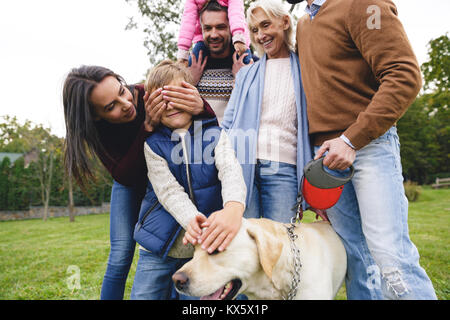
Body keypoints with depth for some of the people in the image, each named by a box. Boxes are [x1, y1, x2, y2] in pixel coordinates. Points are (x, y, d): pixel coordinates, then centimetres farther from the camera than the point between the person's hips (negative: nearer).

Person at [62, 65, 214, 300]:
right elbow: (125, 177, -33)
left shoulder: (151, 95, -30)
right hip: (130, 183, 1)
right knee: (121, 253, -6)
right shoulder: (95, 128, -25)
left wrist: (201, 108, -49)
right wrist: (147, 127, -45)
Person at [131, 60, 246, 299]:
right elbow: (168, 189, -13)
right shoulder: (153, 143, 0)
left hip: (202, 245, 0)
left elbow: (231, 171, -19)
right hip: (159, 246, 1)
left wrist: (233, 208, -42)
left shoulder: (214, 135, -1)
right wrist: (191, 218, -34)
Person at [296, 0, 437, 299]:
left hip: (369, 143, -6)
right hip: (326, 153, 6)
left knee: (391, 259, -12)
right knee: (357, 259, 7)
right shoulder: (303, 25, 21)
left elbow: (406, 75, -13)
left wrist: (352, 139, -17)